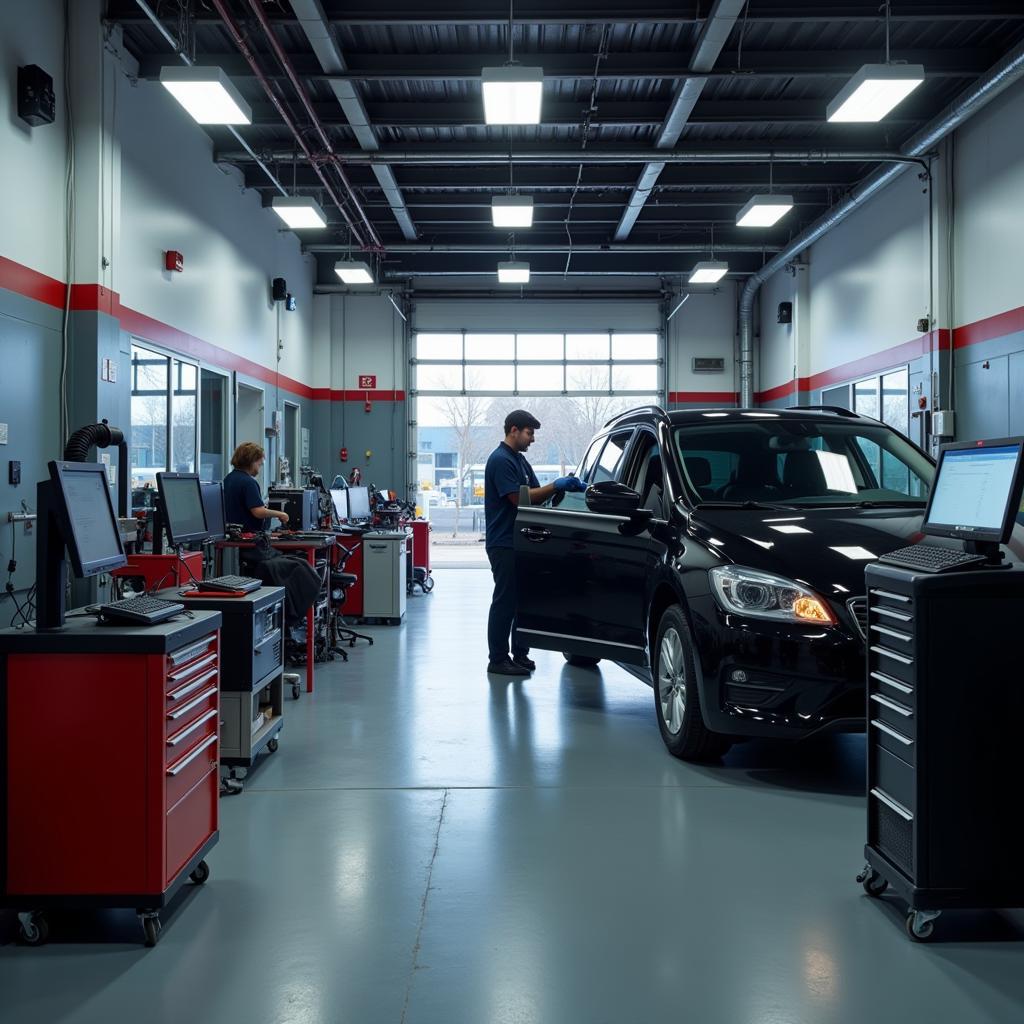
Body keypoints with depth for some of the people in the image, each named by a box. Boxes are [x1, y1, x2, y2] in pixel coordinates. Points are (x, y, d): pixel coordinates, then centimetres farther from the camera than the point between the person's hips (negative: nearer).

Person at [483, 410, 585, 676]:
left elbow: (536, 496, 15)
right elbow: (519, 498, -20)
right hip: (504, 543, -9)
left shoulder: (520, 459, 17)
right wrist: (555, 486, -16)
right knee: (505, 601, -4)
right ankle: (498, 660, 2)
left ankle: (520, 654, 20)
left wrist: (564, 486, -1)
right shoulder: (500, 460, -13)